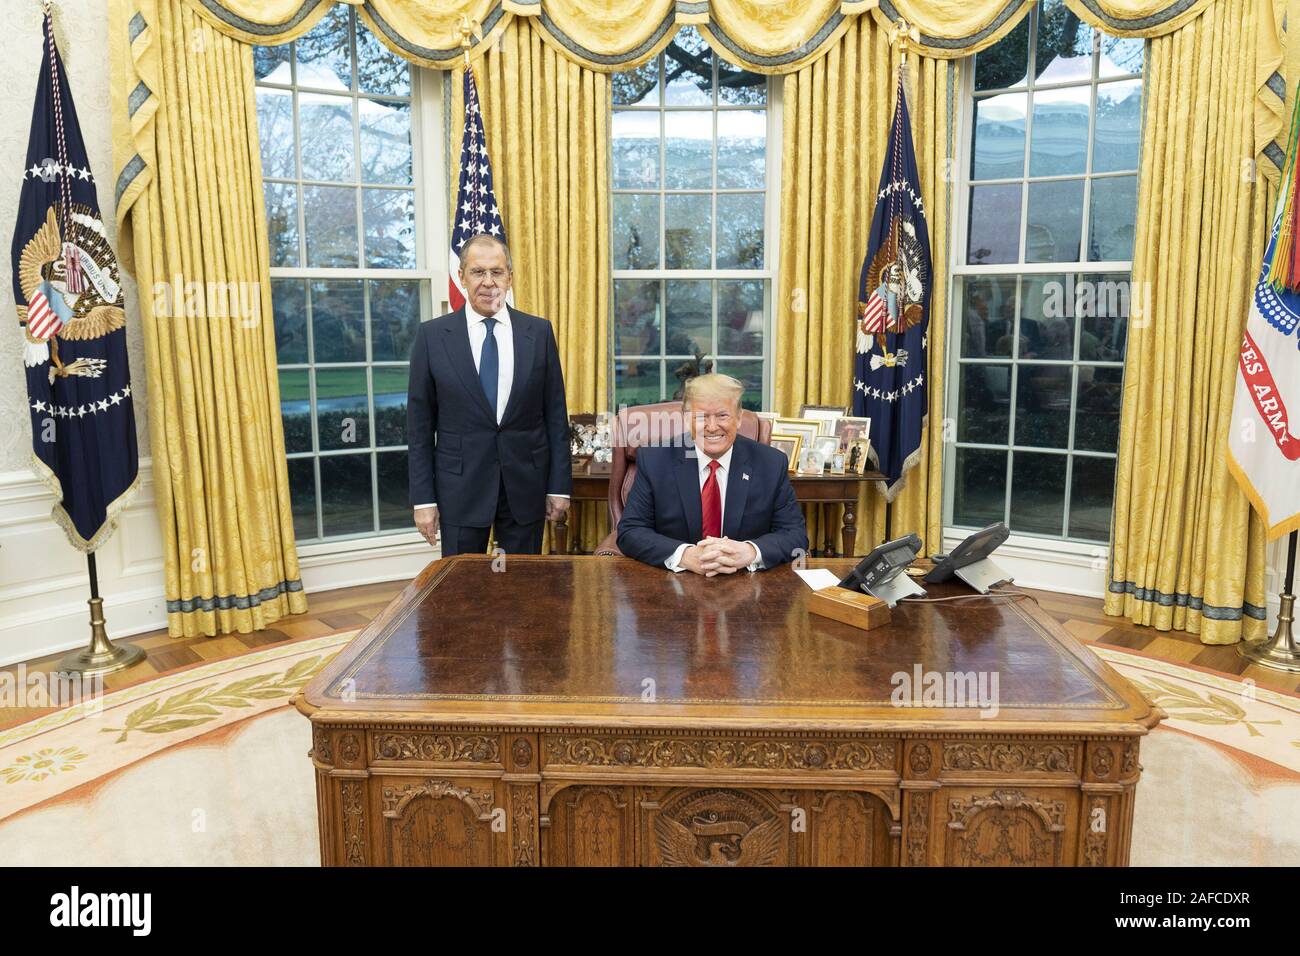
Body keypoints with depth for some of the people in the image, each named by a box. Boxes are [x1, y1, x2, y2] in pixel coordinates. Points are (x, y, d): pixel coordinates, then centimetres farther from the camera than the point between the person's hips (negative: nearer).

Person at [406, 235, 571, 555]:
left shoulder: (539, 332, 2)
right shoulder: (433, 336, -1)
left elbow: (555, 414, 4)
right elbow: (420, 424, 0)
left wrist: (559, 485, 1)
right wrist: (423, 498, -3)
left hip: (526, 485, 1)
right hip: (461, 486, -1)